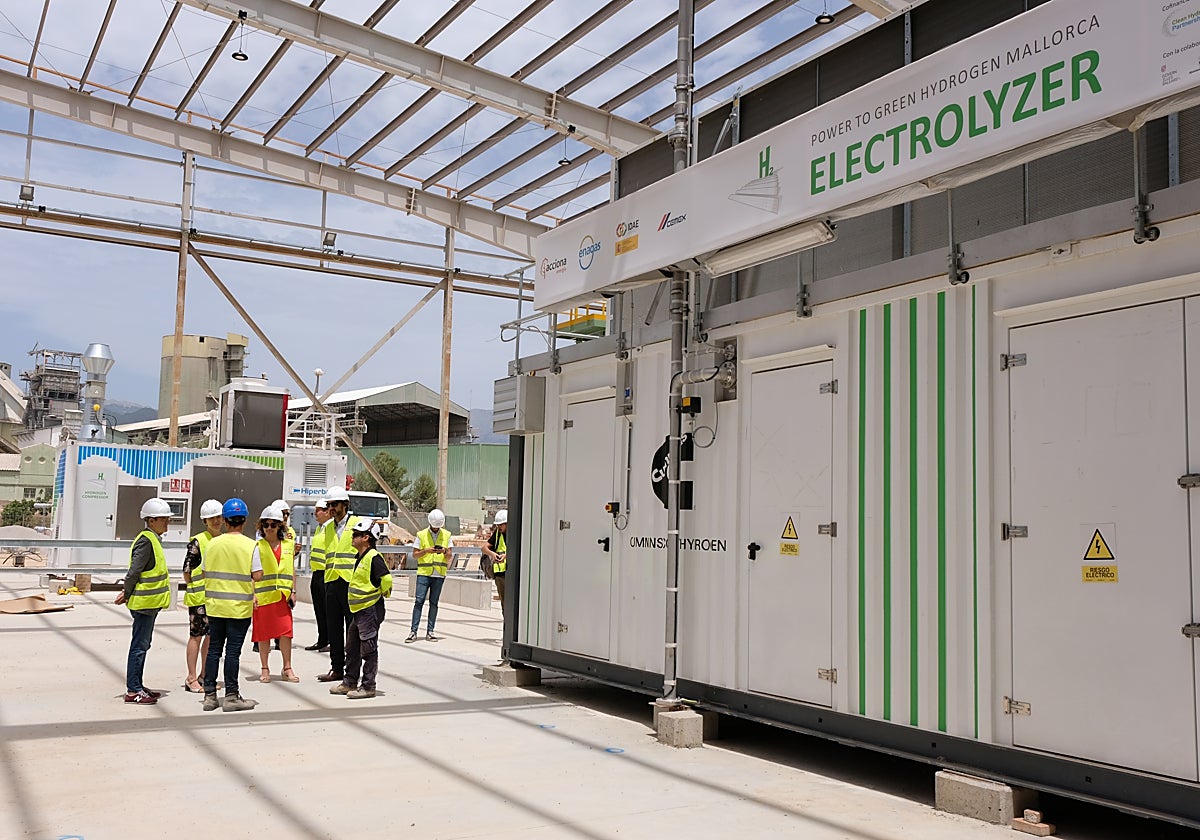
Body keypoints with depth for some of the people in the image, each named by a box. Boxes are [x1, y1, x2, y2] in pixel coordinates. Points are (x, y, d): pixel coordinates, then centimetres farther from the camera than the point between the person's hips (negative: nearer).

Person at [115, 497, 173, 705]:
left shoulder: (153, 540, 14)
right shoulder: (146, 542, -18)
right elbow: (133, 572, -20)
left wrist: (127, 593, 10)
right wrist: (127, 594, -10)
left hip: (150, 602, 10)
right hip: (144, 602, -10)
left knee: (142, 645, 15)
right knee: (139, 645, -5)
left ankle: (137, 687, 23)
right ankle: (132, 691, 0)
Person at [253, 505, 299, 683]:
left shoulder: (289, 545, 9)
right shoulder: (257, 546, 1)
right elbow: (253, 574, 0)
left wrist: (293, 591, 10)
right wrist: (252, 595, -7)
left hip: (282, 595, 2)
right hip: (262, 595, -2)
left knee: (286, 632, -3)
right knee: (263, 634, 4)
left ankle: (287, 668, 9)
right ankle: (265, 669, 16)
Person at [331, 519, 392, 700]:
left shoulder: (373, 557, -18)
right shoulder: (360, 557, 13)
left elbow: (386, 578, -26)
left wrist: (384, 593, -11)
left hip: (370, 610, -10)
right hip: (358, 610, 10)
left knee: (368, 650, -2)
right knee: (352, 649, 17)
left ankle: (368, 687, 6)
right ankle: (349, 683, 27)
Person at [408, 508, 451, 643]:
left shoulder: (447, 535, 9)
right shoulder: (421, 535, 4)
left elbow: (449, 555, 9)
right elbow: (415, 554, 4)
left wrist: (445, 551, -13)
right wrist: (426, 551, -14)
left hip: (439, 574, 2)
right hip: (424, 573, -2)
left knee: (434, 603, 5)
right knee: (419, 601, -7)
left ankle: (430, 632, 9)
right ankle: (413, 632, -6)